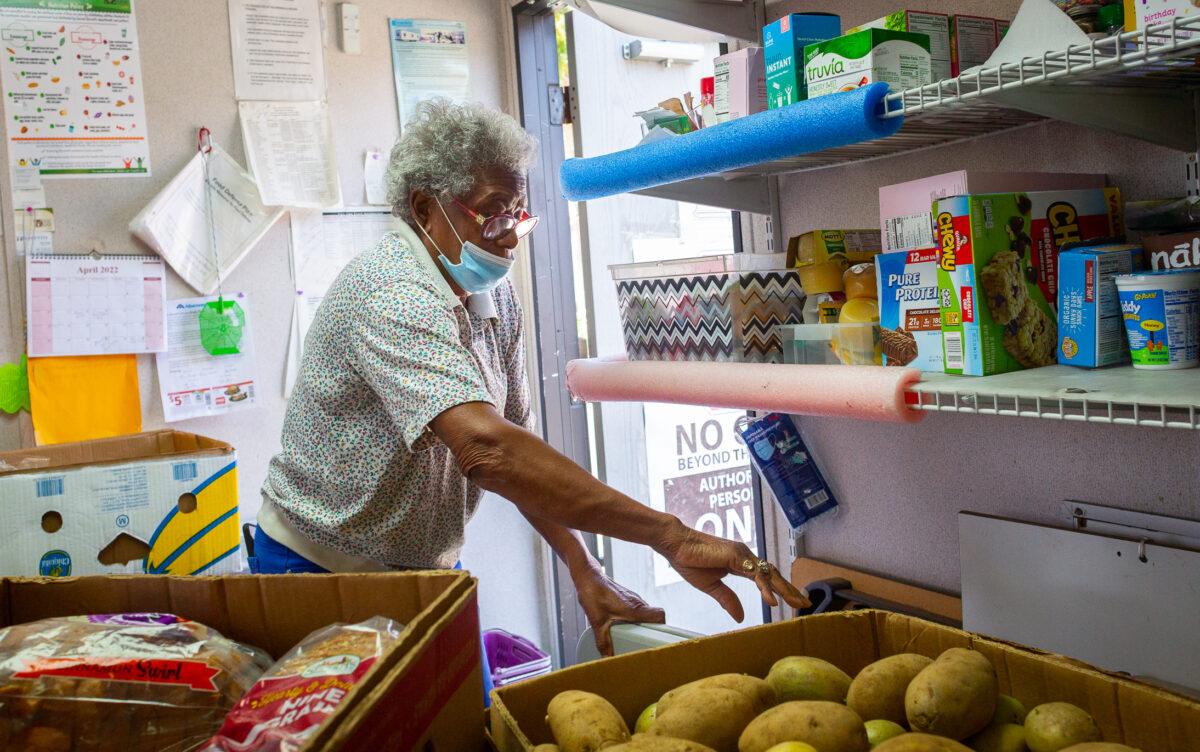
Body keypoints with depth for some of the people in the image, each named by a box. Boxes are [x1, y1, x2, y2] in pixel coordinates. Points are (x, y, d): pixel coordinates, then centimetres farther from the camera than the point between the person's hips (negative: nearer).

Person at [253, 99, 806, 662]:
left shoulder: (495, 296, 0)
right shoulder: (396, 298, -29)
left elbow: (516, 442, 1)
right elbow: (486, 449, -42)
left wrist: (584, 572, -11)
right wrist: (672, 537, -43)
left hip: (428, 568, 8)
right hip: (324, 572, -7)